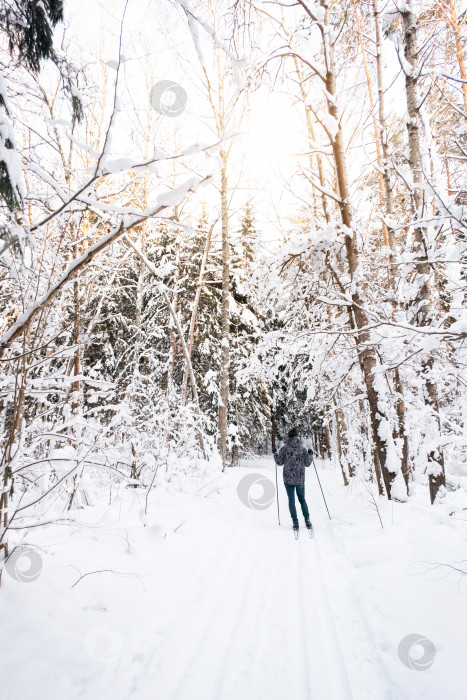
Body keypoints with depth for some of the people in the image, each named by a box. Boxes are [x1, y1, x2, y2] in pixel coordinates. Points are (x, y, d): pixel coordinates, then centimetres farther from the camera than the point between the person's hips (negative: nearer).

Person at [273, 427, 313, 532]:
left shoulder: (284, 448, -7)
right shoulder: (303, 449, -2)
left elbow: (279, 462, -3)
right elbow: (307, 463, 2)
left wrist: (275, 453, 11)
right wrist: (310, 455, 17)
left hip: (288, 479, -1)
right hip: (300, 479, 2)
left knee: (291, 500, 8)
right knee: (302, 499, 17)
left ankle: (295, 522, 5)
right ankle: (307, 520, 12)